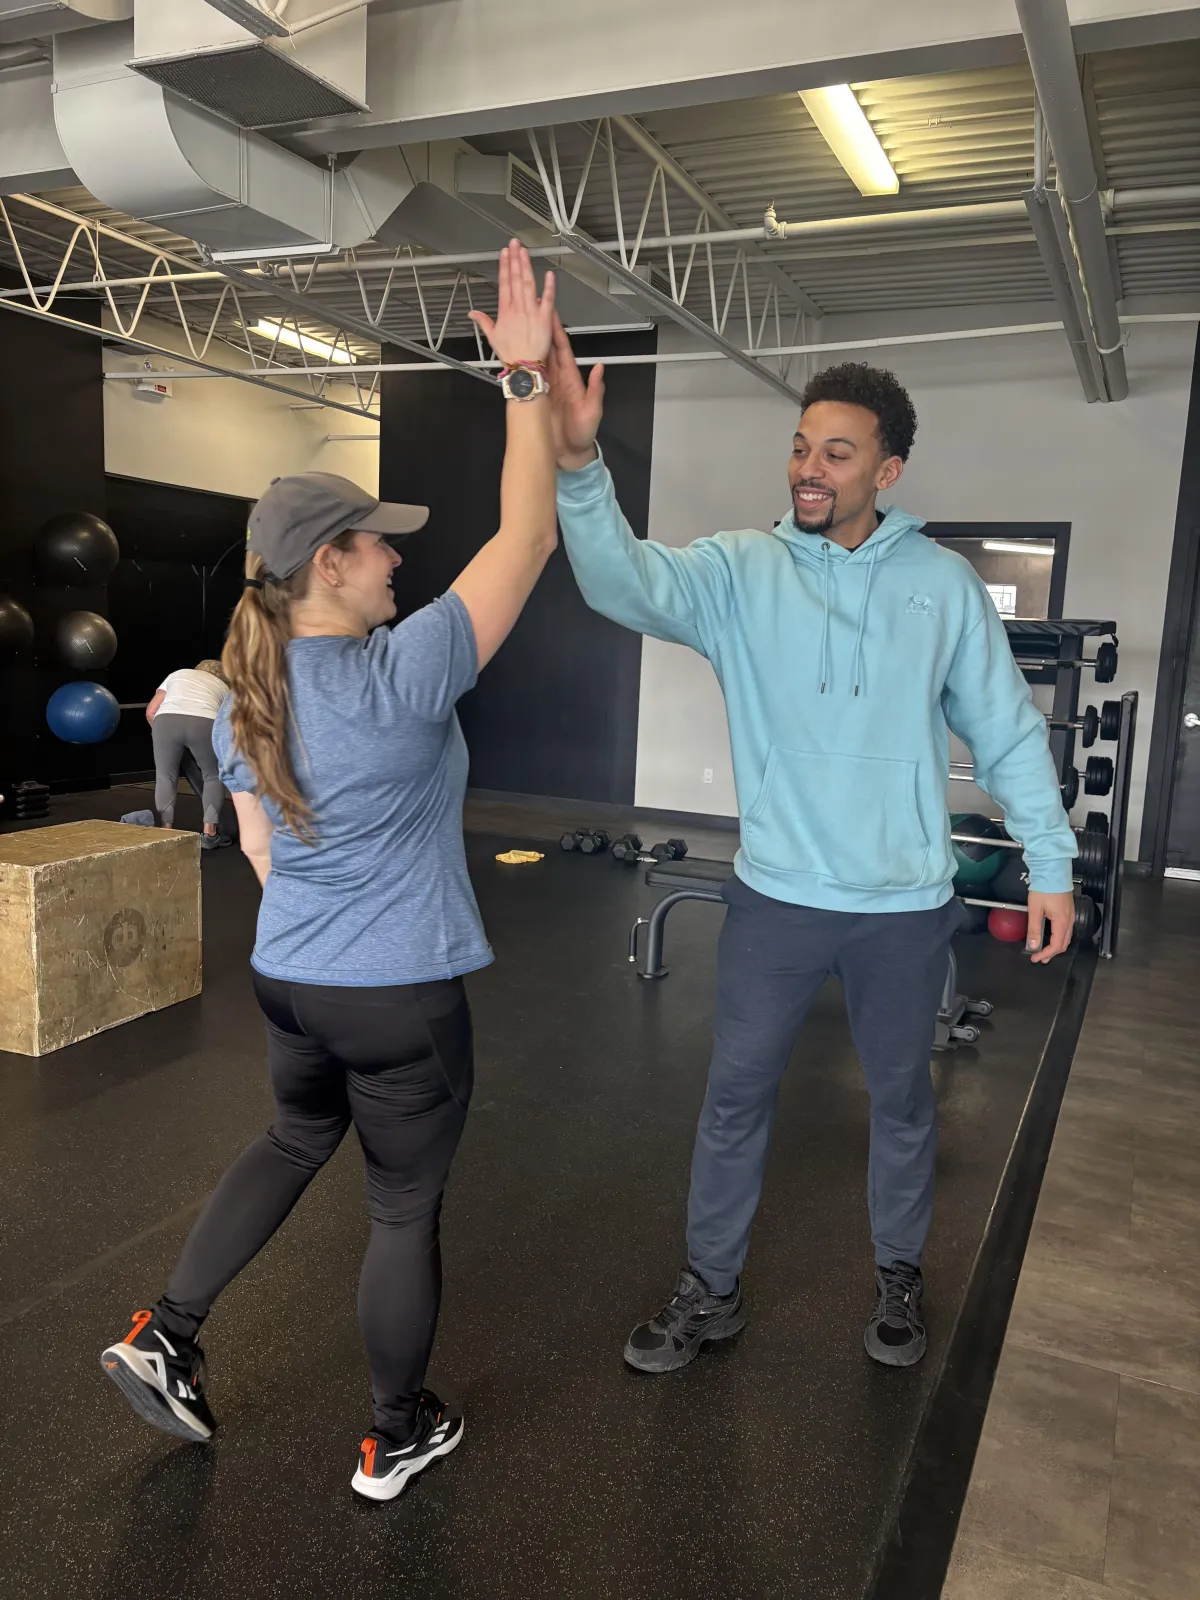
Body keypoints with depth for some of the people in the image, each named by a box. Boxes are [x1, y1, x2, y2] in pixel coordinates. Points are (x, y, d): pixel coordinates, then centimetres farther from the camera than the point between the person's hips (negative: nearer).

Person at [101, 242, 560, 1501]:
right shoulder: (402, 677, -23)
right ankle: (396, 1441, 33)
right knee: (405, 1208, 13)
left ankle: (165, 1334, 33)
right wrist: (525, 379, -14)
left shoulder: (242, 700, -1)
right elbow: (527, 539, -19)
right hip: (401, 997, -6)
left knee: (295, 1143, 33)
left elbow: (257, 846, 10)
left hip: (287, 981, 7)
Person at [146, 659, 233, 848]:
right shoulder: (223, 688, 33)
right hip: (204, 724, -1)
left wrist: (165, 736, 39)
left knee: (166, 776, 17)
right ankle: (209, 833, 17)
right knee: (214, 776, 19)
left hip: (166, 721, 1)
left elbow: (151, 712, 26)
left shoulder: (177, 674, 34)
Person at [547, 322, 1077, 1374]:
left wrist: (1050, 863, 2)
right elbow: (628, 582, -25)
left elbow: (1007, 730, 3)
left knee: (902, 1100, 18)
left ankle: (899, 1277, 43)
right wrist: (579, 460, -42)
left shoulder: (944, 584, -3)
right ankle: (712, 1291, 31)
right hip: (775, 898, 0)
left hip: (906, 906, 1)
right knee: (735, 1096, 11)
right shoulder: (741, 570, -6)